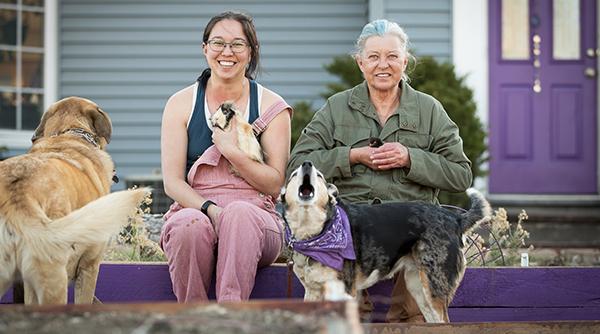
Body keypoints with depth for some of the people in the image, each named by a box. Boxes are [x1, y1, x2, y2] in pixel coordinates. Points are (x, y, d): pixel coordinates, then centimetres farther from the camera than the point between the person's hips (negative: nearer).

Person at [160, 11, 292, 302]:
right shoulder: (181, 104, 10)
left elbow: (275, 184, 3)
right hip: (194, 209, 1)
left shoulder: (271, 106, 9)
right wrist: (211, 209, -17)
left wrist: (232, 151, -10)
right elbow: (172, 182, 2)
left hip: (255, 216, 0)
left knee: (240, 214, -36)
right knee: (190, 224, -36)